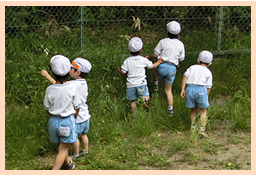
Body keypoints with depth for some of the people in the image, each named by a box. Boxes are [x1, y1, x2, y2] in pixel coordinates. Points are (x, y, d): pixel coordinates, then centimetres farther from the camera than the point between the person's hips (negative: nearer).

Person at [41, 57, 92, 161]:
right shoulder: (83, 83, 0)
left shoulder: (74, 85, -27)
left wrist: (46, 75, -19)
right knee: (83, 134, 24)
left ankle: (75, 154, 26)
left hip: (77, 118, -8)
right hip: (85, 116, 8)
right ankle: (85, 150, 39)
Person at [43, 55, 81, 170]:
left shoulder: (49, 89, -11)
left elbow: (47, 109, -1)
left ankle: (67, 163, 48)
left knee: (62, 146, 24)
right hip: (68, 120, -3)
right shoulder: (72, 88, -15)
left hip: (54, 121, 3)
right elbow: (77, 108, -5)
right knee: (63, 148, 6)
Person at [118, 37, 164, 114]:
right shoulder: (144, 60, -2)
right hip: (141, 83, -1)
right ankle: (144, 100, -25)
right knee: (147, 97, 8)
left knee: (133, 100, 14)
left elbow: (123, 72, -2)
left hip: (131, 84, 1)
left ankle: (134, 114, 16)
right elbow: (152, 66, 13)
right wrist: (159, 61, 31)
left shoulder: (127, 61, -3)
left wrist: (120, 70, 22)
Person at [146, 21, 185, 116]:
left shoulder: (163, 42, -10)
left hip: (163, 66, -3)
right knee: (168, 90, 16)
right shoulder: (181, 44, 0)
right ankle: (170, 109, 14)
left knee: (154, 68, 35)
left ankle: (156, 84, 43)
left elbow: (155, 55, -7)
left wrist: (148, 57, 13)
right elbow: (181, 59, 6)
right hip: (173, 69, 3)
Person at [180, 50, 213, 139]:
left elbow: (185, 76, 4)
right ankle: (202, 130, 5)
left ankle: (193, 128, 20)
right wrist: (206, 96, 15)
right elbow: (208, 87, 7)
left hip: (190, 88, 2)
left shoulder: (192, 68, 18)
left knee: (193, 109, 16)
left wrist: (182, 89, 2)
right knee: (203, 110, 9)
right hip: (201, 89, -2)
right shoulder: (208, 72, 14)